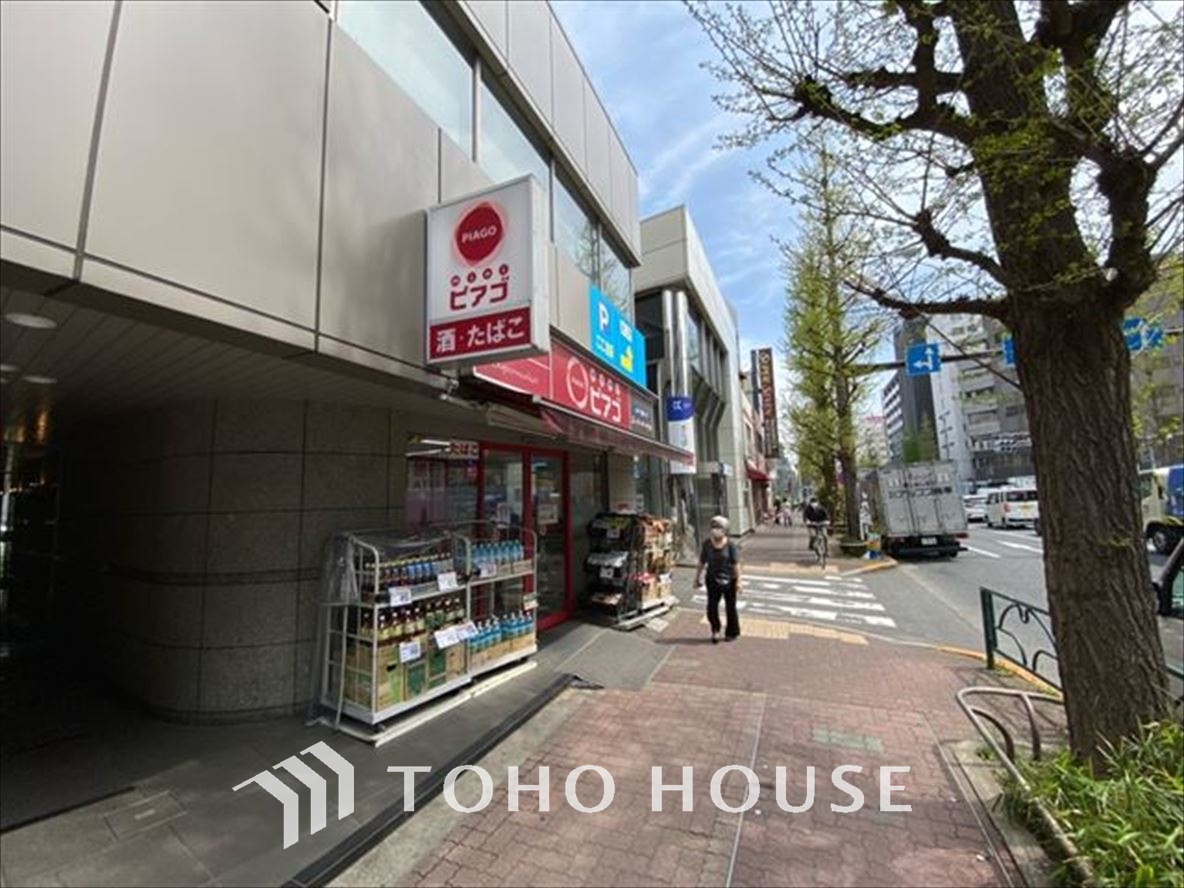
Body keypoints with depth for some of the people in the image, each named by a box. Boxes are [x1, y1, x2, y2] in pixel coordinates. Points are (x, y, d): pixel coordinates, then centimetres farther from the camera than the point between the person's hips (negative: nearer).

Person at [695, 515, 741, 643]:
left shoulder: (730, 545, -11)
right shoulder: (707, 544, -4)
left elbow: (736, 564, -9)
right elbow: (702, 561, 5)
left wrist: (738, 581, -12)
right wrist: (698, 577, 7)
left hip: (728, 580, -2)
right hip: (712, 579, 2)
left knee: (730, 607, 12)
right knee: (711, 607, 0)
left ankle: (732, 633, 31)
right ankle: (715, 630, 26)